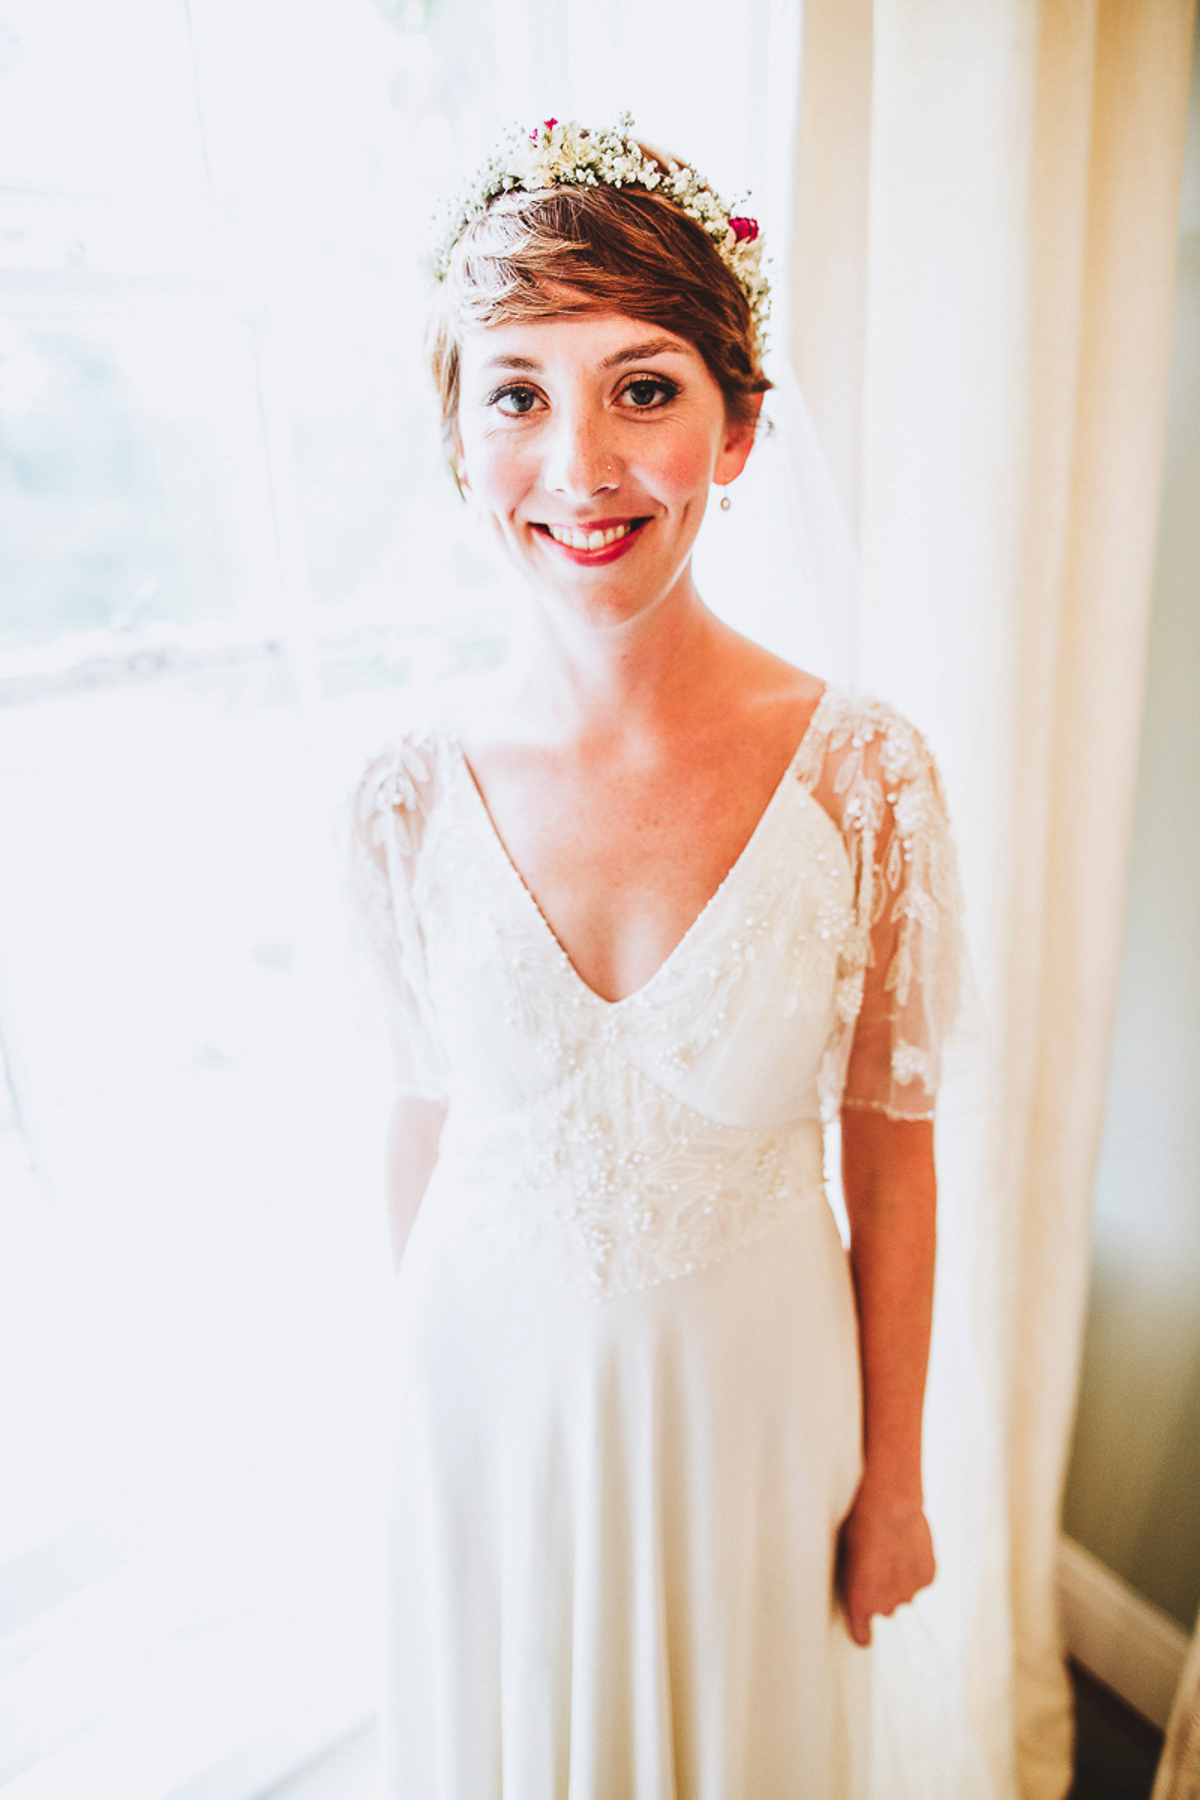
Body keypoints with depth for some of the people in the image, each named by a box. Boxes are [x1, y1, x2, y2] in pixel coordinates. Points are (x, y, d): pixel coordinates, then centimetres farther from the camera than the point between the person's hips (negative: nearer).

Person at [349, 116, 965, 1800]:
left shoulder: (866, 773, -19)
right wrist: (424, 1393, 10)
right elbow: (428, 1123, -2)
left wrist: (895, 1476, 0)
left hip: (753, 1389, 0)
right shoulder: (412, 800, -14)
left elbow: (890, 1142, -9)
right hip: (490, 1392, 2)